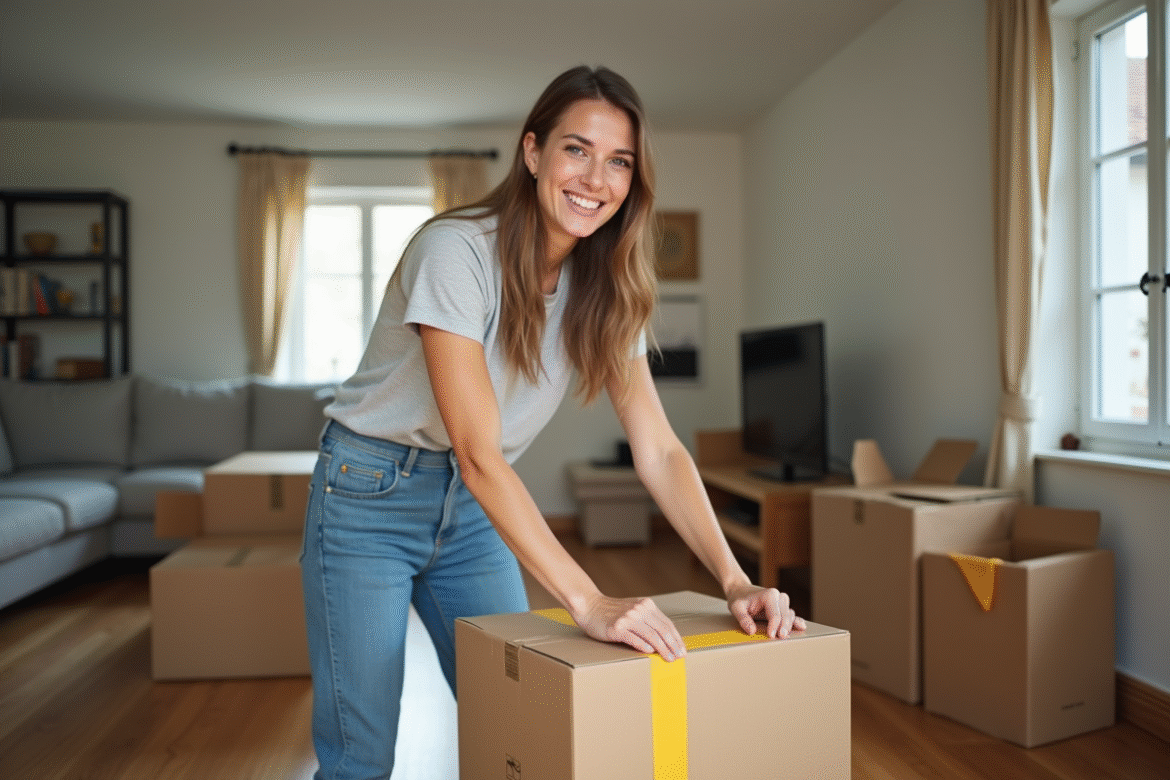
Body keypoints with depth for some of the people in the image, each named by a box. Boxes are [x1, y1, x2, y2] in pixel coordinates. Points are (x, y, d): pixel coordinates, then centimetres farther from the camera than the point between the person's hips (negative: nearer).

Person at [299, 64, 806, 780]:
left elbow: (659, 451, -7)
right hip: (370, 494, -5)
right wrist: (589, 601, -35)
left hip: (476, 508, 5)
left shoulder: (605, 289, -4)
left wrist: (736, 579, -20)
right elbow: (478, 451, -29)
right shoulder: (456, 251, -23)